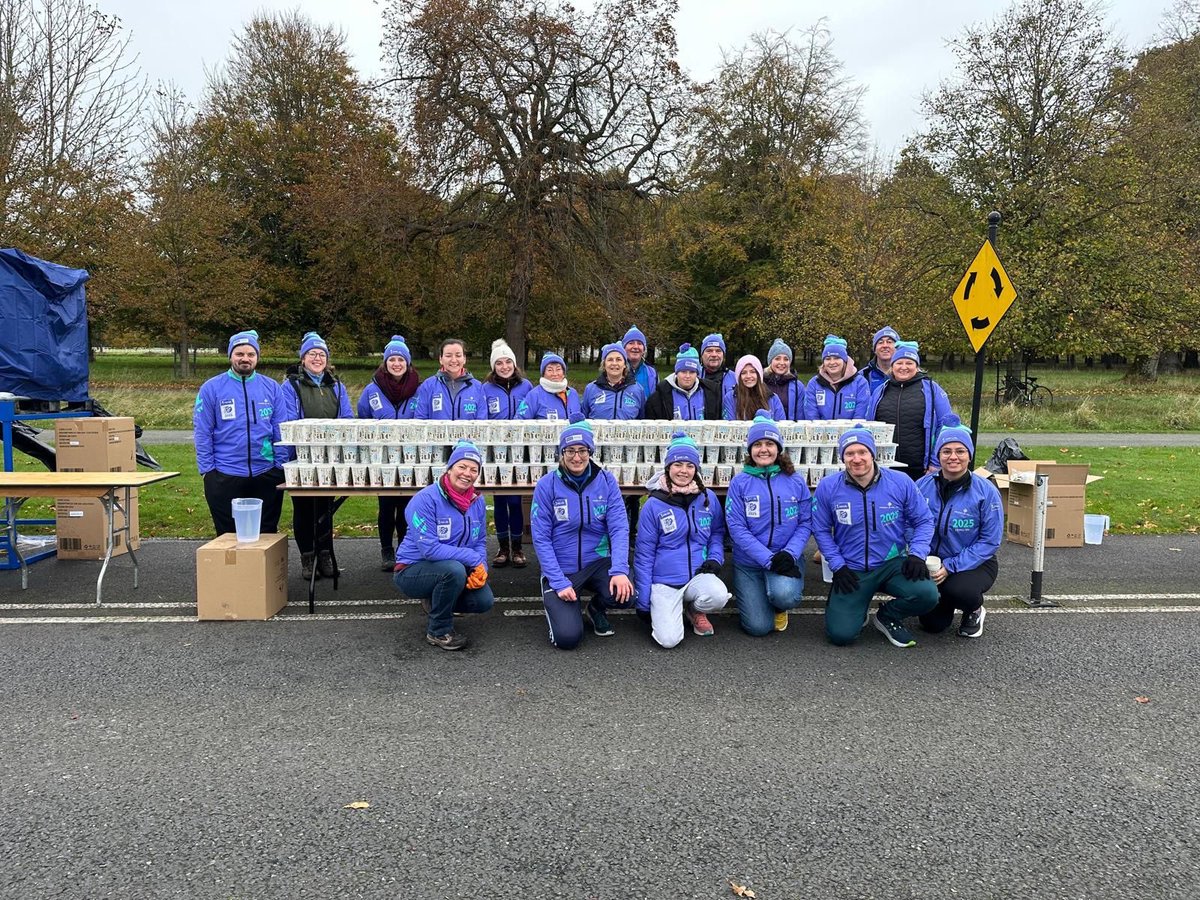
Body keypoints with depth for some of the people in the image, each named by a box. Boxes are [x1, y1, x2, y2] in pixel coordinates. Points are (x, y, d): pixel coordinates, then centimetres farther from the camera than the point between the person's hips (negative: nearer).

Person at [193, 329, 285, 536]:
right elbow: (202, 434, -1)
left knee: (267, 534, 12)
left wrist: (280, 465, -1)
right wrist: (207, 469, -6)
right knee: (229, 536, 9)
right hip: (225, 477, -1)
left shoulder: (271, 387, 5)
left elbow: (280, 431, 5)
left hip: (266, 475, 2)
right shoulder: (211, 389, -1)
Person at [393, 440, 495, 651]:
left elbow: (480, 542, 5)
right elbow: (429, 549, -28)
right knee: (454, 569, -35)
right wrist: (473, 559, -27)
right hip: (413, 570, -6)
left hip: (451, 570, 6)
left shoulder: (476, 501, -2)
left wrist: (482, 568, -17)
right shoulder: (425, 499, -21)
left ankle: (437, 602, 17)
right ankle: (439, 631, -12)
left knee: (484, 601, -15)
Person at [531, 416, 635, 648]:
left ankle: (596, 608, 10)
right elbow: (541, 539, -10)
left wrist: (620, 570, -24)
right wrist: (560, 582, -17)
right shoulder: (547, 485, -9)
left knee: (624, 594, -28)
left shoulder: (606, 481, -4)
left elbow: (619, 528, -9)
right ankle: (552, 596, 19)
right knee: (567, 638, -17)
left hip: (597, 562, 2)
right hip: (561, 569, -2)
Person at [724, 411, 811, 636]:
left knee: (784, 595, -32)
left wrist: (790, 553, -18)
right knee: (758, 627, -8)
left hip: (787, 557, 0)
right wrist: (769, 559, -19)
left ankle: (780, 607, 8)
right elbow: (737, 528, -10)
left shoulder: (795, 481, 1)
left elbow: (806, 523, 0)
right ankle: (758, 596, 28)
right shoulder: (739, 483, -4)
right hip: (749, 562, 0)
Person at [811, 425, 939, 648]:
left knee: (926, 594, -29)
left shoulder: (900, 483, -7)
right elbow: (821, 530, 1)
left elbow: (924, 521, 3)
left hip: (893, 564, 1)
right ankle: (855, 607, 25)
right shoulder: (827, 487, -7)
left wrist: (917, 554, -11)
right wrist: (838, 566, -7)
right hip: (851, 571, 0)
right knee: (840, 634, -14)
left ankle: (887, 617, 6)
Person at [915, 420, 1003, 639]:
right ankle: (944, 601, 34)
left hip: (974, 565, -2)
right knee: (932, 625, -4)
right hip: (932, 563, 3)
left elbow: (990, 541, -15)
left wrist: (951, 566, -23)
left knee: (958, 589, -35)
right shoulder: (923, 486, -9)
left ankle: (974, 611, 4)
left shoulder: (986, 492, -16)